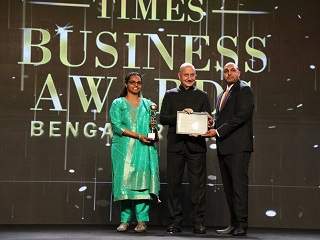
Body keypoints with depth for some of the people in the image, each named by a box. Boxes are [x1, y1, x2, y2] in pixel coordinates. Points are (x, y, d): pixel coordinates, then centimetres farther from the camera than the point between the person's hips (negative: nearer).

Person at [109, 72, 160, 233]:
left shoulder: (148, 104, 17)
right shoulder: (118, 104, 8)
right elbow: (117, 126, -5)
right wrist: (138, 135, -14)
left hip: (144, 149, 1)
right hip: (124, 149, -1)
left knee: (141, 182, -6)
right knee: (124, 182, -3)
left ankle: (142, 221, -6)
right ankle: (125, 220, 4)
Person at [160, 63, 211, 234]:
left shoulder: (202, 96, 14)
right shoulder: (170, 95, 13)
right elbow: (162, 118, 4)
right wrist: (180, 115, -10)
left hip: (196, 145, 0)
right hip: (175, 144, 1)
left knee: (198, 184, -3)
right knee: (173, 183, 1)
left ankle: (198, 222, 3)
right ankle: (175, 222, 9)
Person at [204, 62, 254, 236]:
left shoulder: (244, 90, -3)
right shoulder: (221, 96, 24)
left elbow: (241, 116, -14)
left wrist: (218, 131, -14)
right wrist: (212, 129, 3)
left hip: (238, 146, -9)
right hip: (223, 147, 9)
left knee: (239, 184, -10)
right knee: (228, 187, 8)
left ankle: (241, 225, -9)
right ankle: (233, 224, 12)